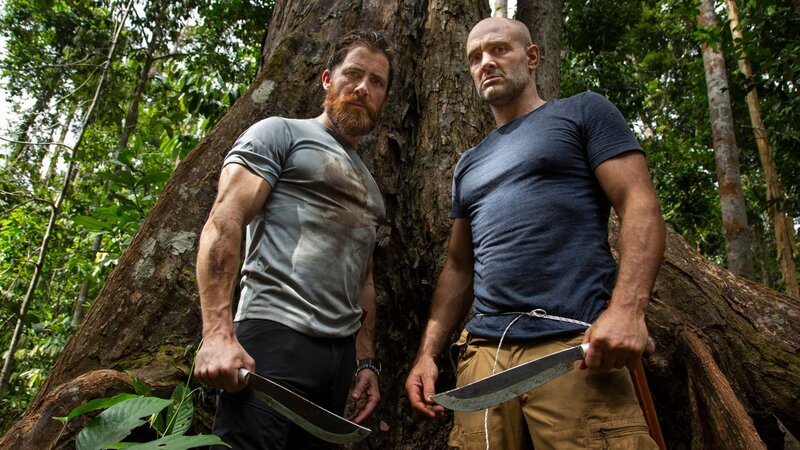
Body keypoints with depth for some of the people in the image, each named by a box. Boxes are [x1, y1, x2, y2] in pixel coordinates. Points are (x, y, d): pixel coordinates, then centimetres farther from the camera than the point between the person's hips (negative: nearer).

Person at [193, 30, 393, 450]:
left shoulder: (369, 185, 24)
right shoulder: (279, 133, 3)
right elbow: (221, 225, -9)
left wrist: (367, 361, 15)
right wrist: (218, 334, -20)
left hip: (340, 352, 7)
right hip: (274, 336, -7)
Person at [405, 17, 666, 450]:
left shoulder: (583, 112, 9)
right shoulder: (468, 165, 23)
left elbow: (640, 207, -3)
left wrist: (626, 309, -18)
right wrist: (428, 352, 10)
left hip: (574, 345, -4)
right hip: (484, 352, 5)